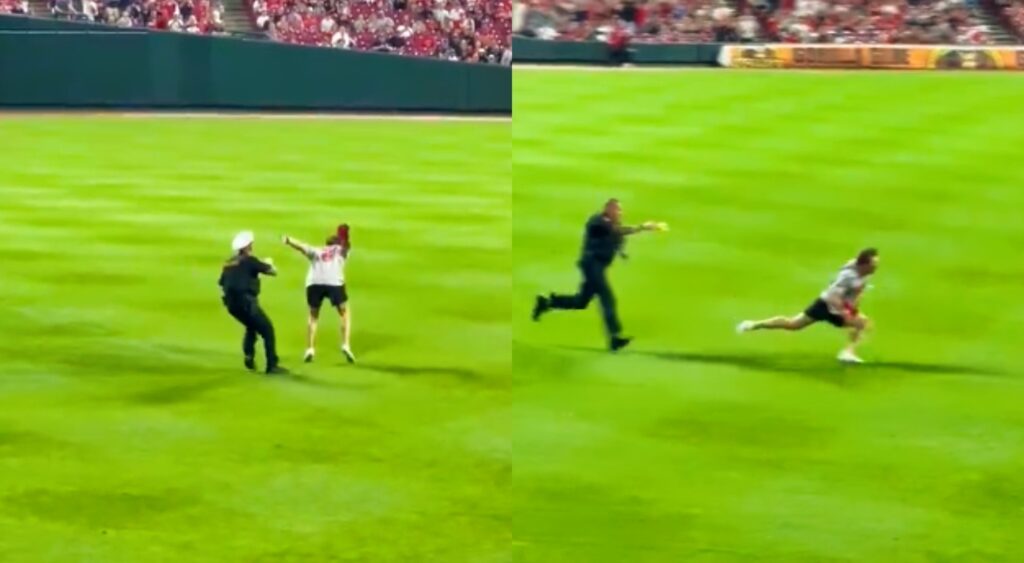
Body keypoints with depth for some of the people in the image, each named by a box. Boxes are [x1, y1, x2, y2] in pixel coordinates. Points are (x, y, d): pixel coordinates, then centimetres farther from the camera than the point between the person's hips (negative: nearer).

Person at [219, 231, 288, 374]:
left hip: (231, 304, 7)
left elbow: (222, 283, 17)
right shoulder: (249, 260, -3)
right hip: (246, 302, -7)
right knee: (267, 329, 0)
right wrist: (269, 263, 23)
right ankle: (272, 365, -6)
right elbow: (273, 272, 1)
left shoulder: (228, 263, 16)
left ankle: (249, 356, 12)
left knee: (252, 327, 29)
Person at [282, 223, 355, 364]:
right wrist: (345, 237, -14)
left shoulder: (316, 252, 29)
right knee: (345, 313, 17)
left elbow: (303, 247, 11)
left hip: (313, 283, 2)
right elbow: (347, 245, 5)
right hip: (334, 283, -2)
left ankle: (311, 348, 11)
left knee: (313, 316, 23)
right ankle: (346, 344, 1)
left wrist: (289, 241, -5)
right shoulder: (341, 250, 28)